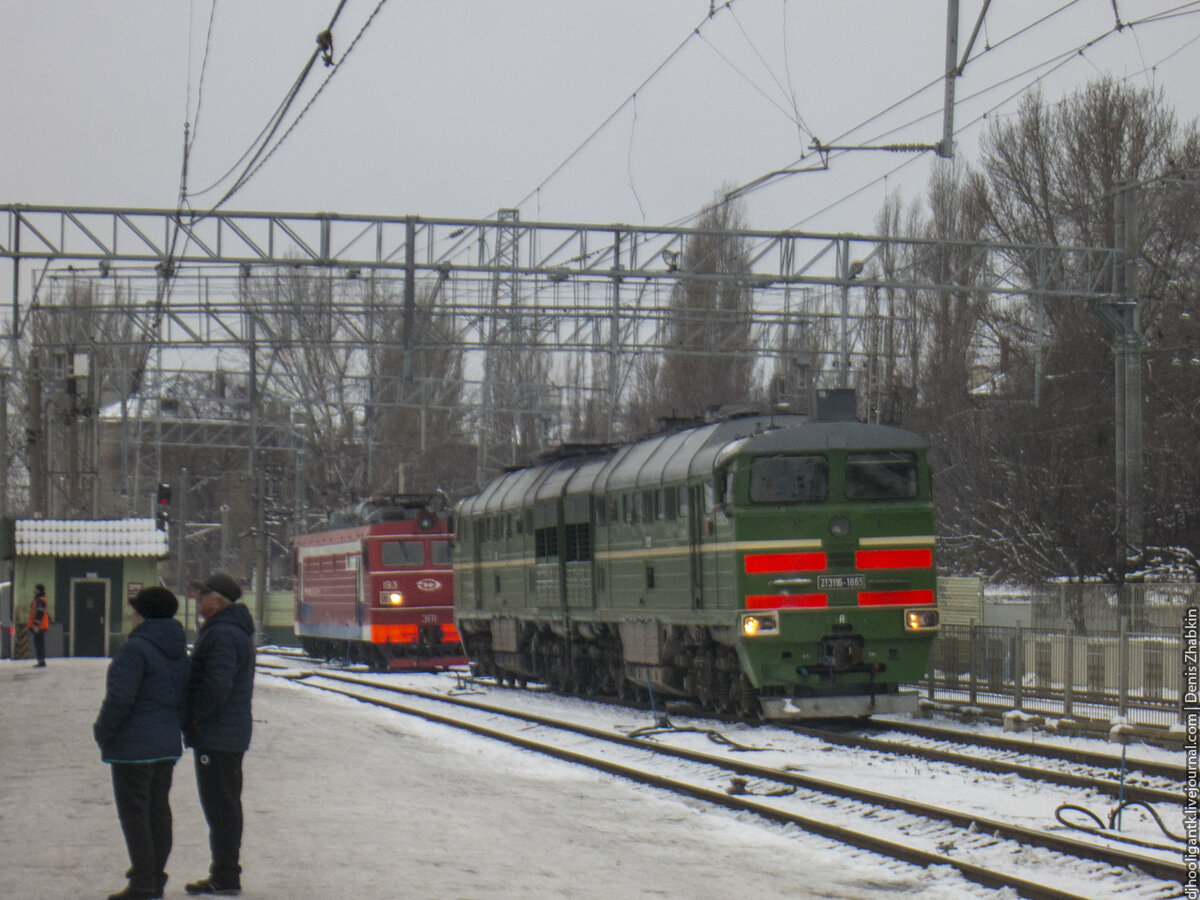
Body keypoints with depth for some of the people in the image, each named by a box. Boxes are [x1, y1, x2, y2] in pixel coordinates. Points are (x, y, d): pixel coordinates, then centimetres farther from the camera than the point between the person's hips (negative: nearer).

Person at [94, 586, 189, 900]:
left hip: (134, 745, -8)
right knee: (158, 809, 14)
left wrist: (102, 731, -9)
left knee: (134, 812, -3)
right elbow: (185, 697, 12)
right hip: (167, 743, 8)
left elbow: (119, 698, -22)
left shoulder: (136, 648, -18)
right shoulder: (178, 651, 8)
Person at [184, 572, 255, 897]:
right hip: (233, 733, 11)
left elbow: (217, 684, -27)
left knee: (219, 806, -7)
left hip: (215, 735, -11)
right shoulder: (238, 631, 16)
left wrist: (193, 716, -16)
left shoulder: (222, 635, -19)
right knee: (226, 805, 15)